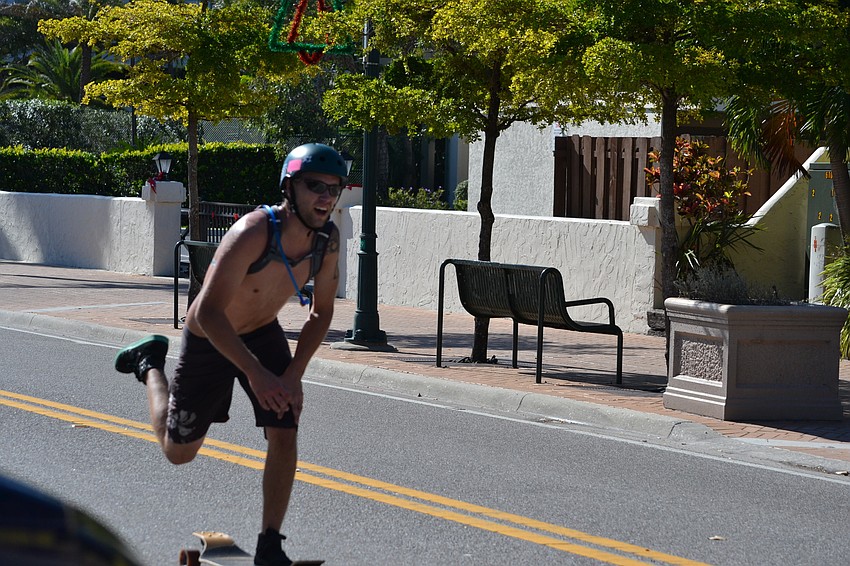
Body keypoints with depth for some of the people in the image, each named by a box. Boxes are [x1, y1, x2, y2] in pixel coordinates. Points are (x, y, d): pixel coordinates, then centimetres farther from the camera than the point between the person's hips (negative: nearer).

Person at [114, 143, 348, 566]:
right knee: (179, 451, 12)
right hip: (209, 341, -4)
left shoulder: (327, 239, -17)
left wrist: (293, 375, -14)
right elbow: (209, 313, -38)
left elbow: (321, 312, -3)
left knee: (284, 436, -9)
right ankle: (151, 365, 38)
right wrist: (256, 373, -44)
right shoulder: (252, 233, -37)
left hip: (264, 335, 4)